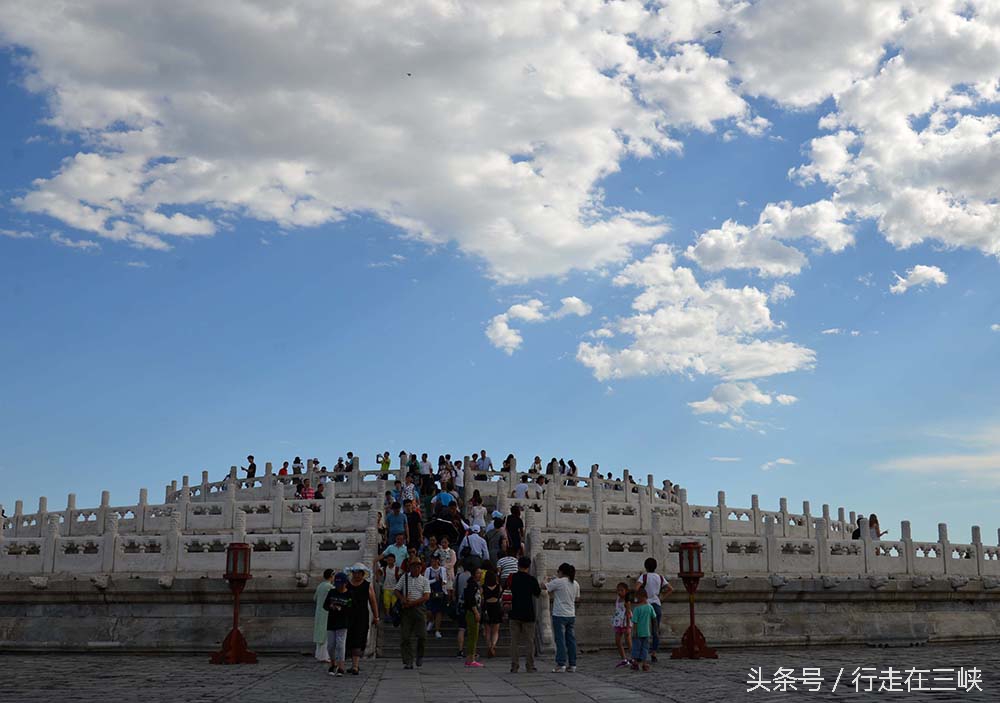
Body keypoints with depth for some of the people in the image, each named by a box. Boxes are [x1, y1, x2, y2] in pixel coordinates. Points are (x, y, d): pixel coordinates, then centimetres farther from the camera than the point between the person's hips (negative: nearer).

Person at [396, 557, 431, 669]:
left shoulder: (424, 580, 8)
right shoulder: (404, 578, 13)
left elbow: (426, 597, -2)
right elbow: (397, 591, 13)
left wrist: (412, 603, -12)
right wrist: (403, 599, -8)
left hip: (419, 608, -1)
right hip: (406, 609, 1)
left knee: (422, 635, -7)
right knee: (405, 636, -3)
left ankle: (419, 656, 19)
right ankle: (408, 662, 2)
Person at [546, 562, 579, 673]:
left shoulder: (558, 582, -10)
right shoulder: (575, 584, 8)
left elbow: (544, 587, -3)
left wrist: (550, 581, 19)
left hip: (559, 615, -6)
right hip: (571, 615, 6)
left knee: (560, 640, -3)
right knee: (571, 640, 9)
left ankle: (561, 665, -5)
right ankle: (572, 664, 11)